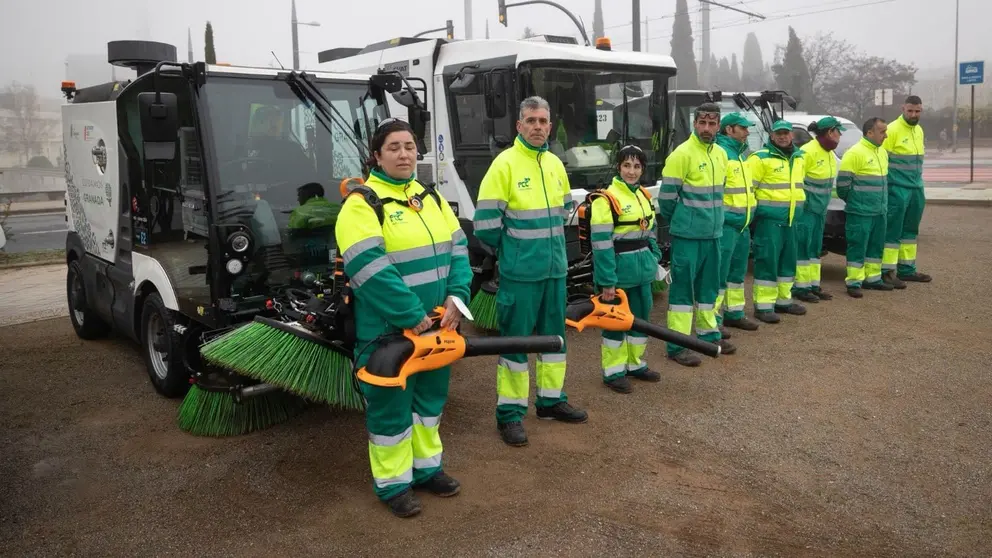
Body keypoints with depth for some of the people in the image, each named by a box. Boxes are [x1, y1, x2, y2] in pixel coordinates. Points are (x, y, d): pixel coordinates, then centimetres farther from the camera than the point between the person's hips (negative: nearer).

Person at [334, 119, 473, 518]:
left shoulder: (431, 198, 10)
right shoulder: (362, 204, -13)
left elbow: (457, 250, 6)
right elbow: (371, 270, -23)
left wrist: (456, 298, -10)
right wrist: (412, 317, -25)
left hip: (435, 324, 7)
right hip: (388, 330, -7)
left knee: (430, 397, 19)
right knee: (391, 405, 5)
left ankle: (426, 467, 36)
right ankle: (393, 483, 21)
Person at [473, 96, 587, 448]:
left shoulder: (555, 164, 8)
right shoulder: (505, 163, -12)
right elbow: (486, 222, -13)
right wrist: (511, 249, 0)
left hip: (555, 269, 7)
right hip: (520, 273, -7)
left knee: (553, 335, 16)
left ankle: (551, 400, 31)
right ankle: (509, 413, 11)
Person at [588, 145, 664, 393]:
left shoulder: (644, 196, 9)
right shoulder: (607, 199, -16)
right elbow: (601, 243, -19)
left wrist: (654, 258, 12)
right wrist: (607, 281, -20)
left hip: (642, 268, 8)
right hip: (619, 269, -8)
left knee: (641, 314, 16)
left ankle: (635, 364, 32)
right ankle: (613, 371, 15)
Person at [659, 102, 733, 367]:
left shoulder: (721, 154, 9)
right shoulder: (682, 154, -14)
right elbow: (666, 197, -12)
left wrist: (713, 219, 17)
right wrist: (679, 222, 1)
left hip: (713, 233, 7)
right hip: (688, 235, -7)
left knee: (709, 286, 17)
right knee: (683, 287, -3)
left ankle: (708, 334, 31)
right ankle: (677, 345, 2)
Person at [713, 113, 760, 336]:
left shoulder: (742, 153, 16)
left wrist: (749, 215, 21)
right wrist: (721, 216, -21)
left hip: (743, 224, 10)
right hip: (725, 224, -10)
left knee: (737, 271, 17)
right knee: (719, 272, -6)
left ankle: (734, 313, 29)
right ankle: (714, 320, 0)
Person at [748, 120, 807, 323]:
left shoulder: (798, 158, 14)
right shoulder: (761, 158, -10)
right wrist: (753, 211, -10)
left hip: (790, 219, 8)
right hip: (769, 219, -8)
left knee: (788, 260, 14)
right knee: (767, 261, -8)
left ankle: (783, 301, 26)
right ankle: (763, 306, -2)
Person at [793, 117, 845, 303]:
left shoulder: (829, 153, 11)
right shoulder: (808, 152, -18)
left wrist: (824, 203, 17)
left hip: (820, 208, 9)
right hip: (805, 207, -9)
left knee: (815, 247, 13)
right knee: (803, 246, -5)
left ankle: (813, 285, 20)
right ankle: (800, 287, 1)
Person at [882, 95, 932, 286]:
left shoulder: (919, 130, 14)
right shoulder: (893, 130, -11)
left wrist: (919, 184, 19)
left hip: (916, 188, 8)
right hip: (897, 189, -8)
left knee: (909, 230, 13)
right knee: (893, 230, -6)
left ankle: (906, 269, 21)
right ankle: (888, 272, -3)